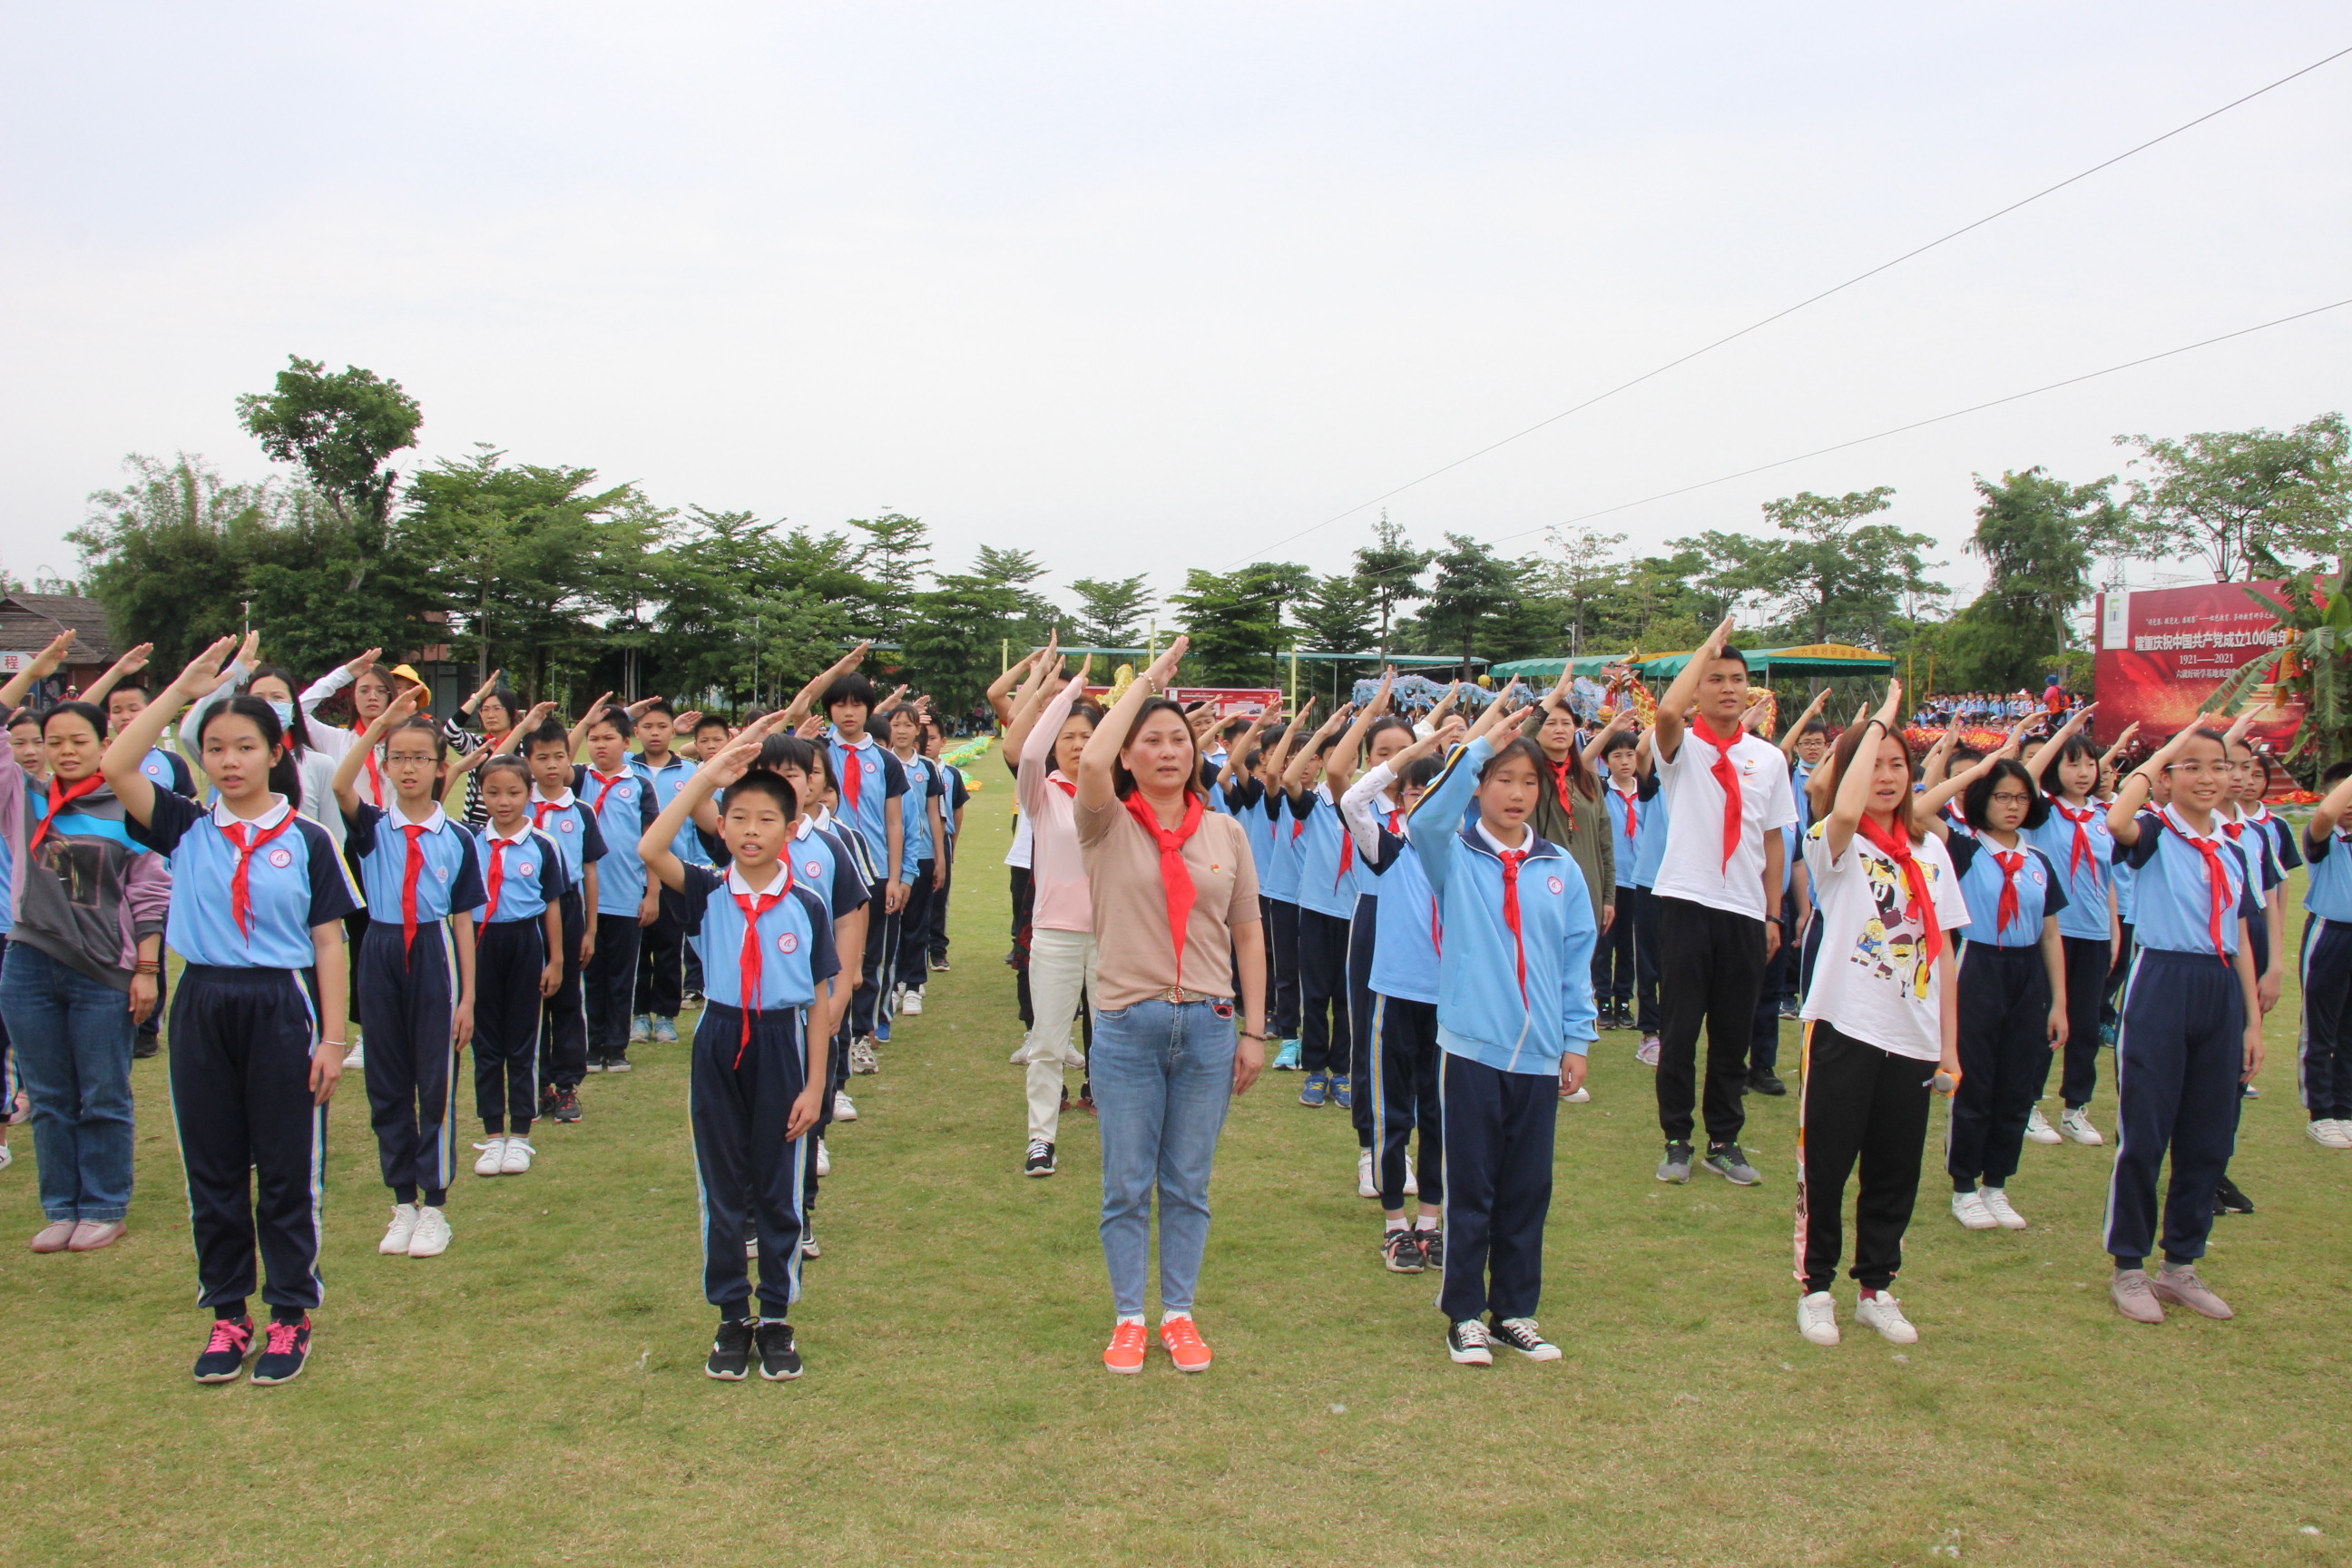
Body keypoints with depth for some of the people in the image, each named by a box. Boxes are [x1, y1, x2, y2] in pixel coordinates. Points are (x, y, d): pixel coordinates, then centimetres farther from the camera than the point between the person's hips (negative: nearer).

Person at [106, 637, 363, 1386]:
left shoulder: (306, 840, -1)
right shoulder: (186, 830, 4)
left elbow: (328, 943, -1)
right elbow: (116, 768, -10)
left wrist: (332, 1037, -6)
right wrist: (182, 689, -7)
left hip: (279, 1008, -2)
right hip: (203, 1007, 2)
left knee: (285, 1170, 5)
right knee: (212, 1170, 10)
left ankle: (290, 1316, 17)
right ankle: (228, 1316, 22)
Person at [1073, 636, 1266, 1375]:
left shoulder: (1225, 833, 6)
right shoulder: (1109, 826, -2)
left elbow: (1248, 935, 9)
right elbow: (1090, 761, -24)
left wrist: (1254, 1031, 5)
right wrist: (1145, 681, -12)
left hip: (1207, 1026, 2)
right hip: (1126, 1027, -2)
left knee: (1188, 1186, 11)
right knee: (1126, 1185, 7)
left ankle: (1178, 1312, 26)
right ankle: (1127, 1317, 22)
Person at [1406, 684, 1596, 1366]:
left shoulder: (1560, 870, 8)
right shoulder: (1454, 856, -2)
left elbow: (1578, 959, 11)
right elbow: (1426, 816, -24)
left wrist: (1577, 1041, 7)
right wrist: (1478, 741, -24)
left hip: (1539, 1054, 3)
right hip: (1473, 1046, -3)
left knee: (1528, 1189, 11)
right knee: (1471, 1189, 5)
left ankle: (1516, 1310, 24)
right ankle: (1465, 1315, 16)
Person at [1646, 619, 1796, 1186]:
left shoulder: (1768, 758, 9)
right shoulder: (1682, 748, -2)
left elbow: (1773, 840, 13)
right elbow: (1668, 712, -26)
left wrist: (1773, 913, 9)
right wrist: (1708, 645, -16)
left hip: (1745, 910, 3)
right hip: (1687, 903, -3)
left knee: (1734, 1033, 9)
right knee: (1680, 1029, 2)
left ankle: (1724, 1141, 21)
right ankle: (1676, 1140, 13)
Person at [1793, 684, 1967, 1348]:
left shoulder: (1930, 850, 10)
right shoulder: (1834, 844, -5)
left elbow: (1942, 951, 11)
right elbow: (1845, 812, -32)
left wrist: (1950, 1046, 8)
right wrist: (1877, 722, -20)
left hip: (1913, 1038, 5)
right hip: (1844, 1028, -4)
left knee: (1896, 1171, 12)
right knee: (1826, 1167, 4)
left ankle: (1877, 1287, 27)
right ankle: (1815, 1286, 19)